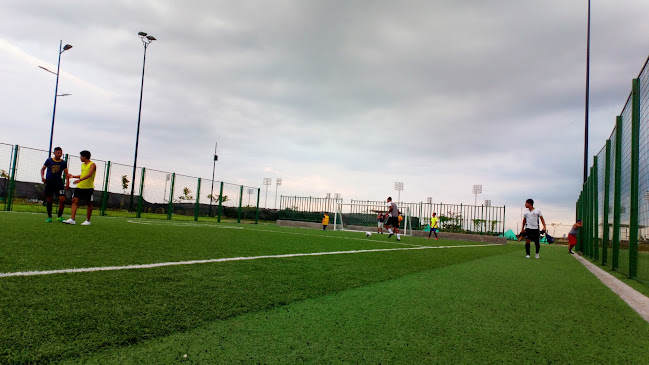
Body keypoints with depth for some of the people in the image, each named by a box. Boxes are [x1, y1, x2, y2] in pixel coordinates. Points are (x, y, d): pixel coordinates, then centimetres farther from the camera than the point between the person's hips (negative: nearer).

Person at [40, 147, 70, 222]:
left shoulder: (63, 163, 6)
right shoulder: (49, 160, 5)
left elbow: (66, 173, 7)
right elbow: (42, 169, 15)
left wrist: (67, 183, -5)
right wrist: (42, 176, -2)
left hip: (59, 183, 0)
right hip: (49, 183, 0)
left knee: (62, 199, -12)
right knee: (49, 200, 3)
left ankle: (60, 216, 4)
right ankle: (49, 217, 17)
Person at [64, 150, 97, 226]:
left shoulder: (92, 165, -9)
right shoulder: (82, 165, 16)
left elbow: (89, 174, -24)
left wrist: (80, 179, -35)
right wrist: (73, 176, 32)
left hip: (89, 188, -7)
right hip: (80, 186, 7)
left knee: (89, 203, 3)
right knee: (74, 200, -5)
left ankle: (88, 220, 12)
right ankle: (72, 219, -7)